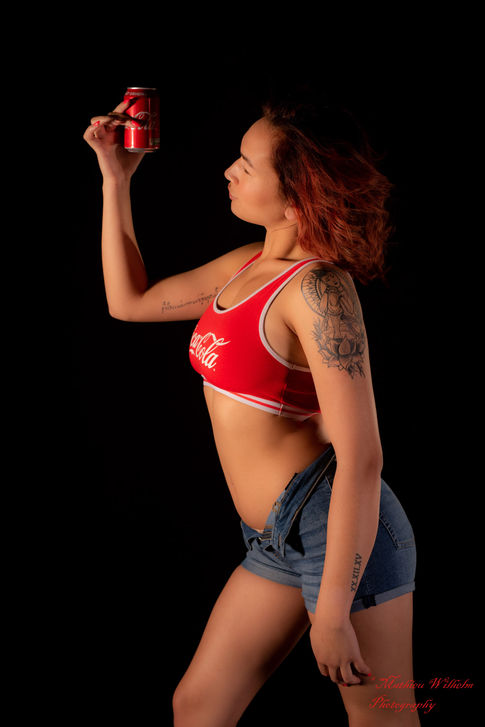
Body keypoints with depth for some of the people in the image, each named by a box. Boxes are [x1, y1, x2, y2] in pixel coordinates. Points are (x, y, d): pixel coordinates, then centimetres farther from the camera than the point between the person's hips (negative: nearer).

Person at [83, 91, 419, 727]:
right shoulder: (247, 265, 9)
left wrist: (332, 614, -21)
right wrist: (115, 177, 14)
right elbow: (130, 301, 21)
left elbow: (361, 459, -23)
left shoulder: (317, 288, -19)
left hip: (339, 531, -9)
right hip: (276, 538, 9)